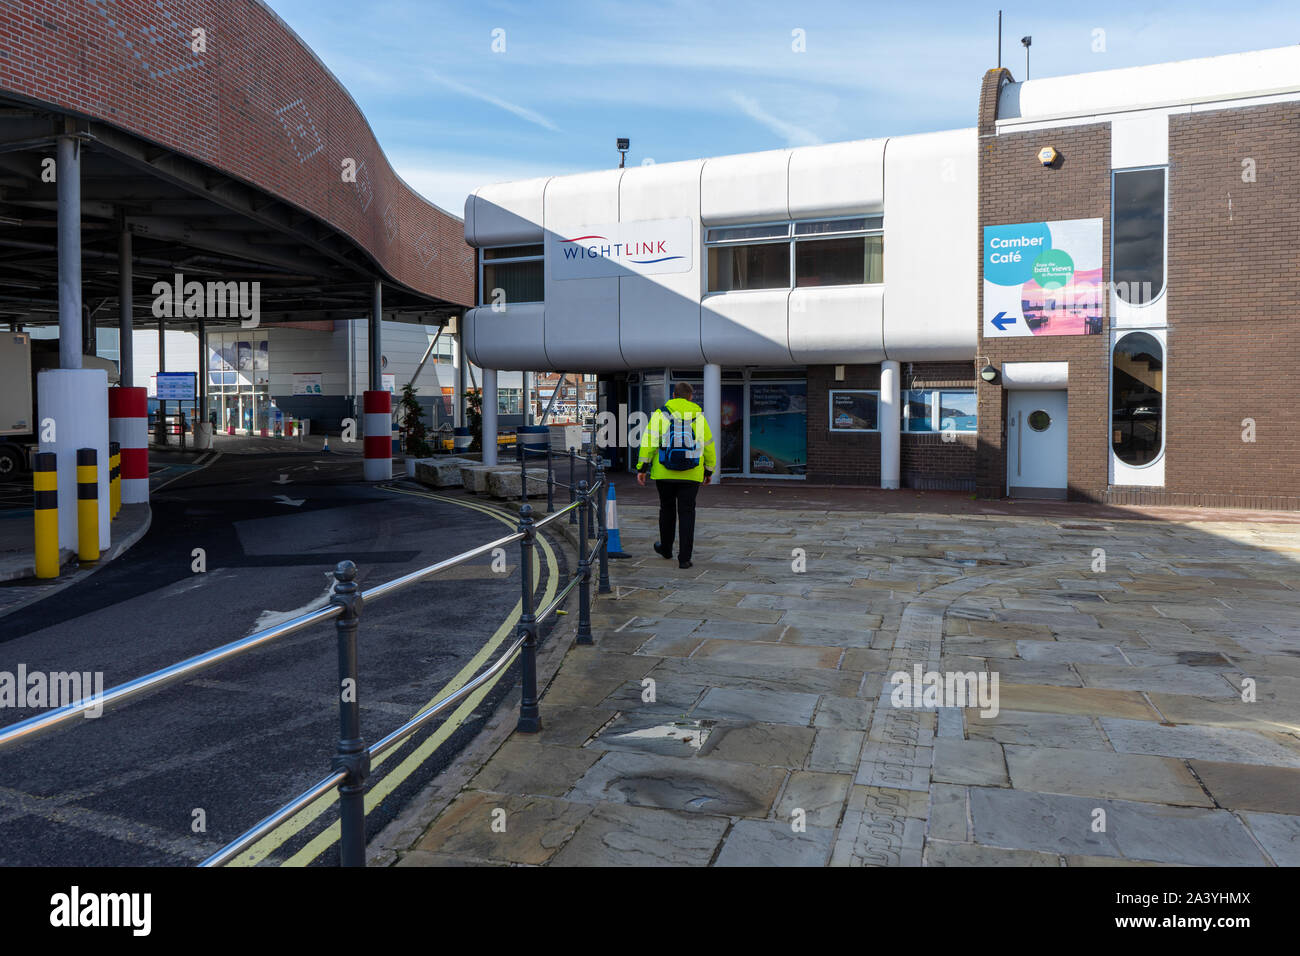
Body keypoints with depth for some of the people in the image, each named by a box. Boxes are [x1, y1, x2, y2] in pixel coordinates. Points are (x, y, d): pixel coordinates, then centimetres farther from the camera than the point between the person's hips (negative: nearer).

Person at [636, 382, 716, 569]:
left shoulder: (660, 414, 2)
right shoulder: (699, 417, 7)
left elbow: (649, 441, -7)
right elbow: (708, 446, 11)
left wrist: (642, 468, -5)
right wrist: (709, 470, 23)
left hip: (664, 474, 0)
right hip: (691, 475, 0)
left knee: (667, 509, 18)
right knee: (686, 513, 3)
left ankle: (666, 548, 34)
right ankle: (684, 558, -2)